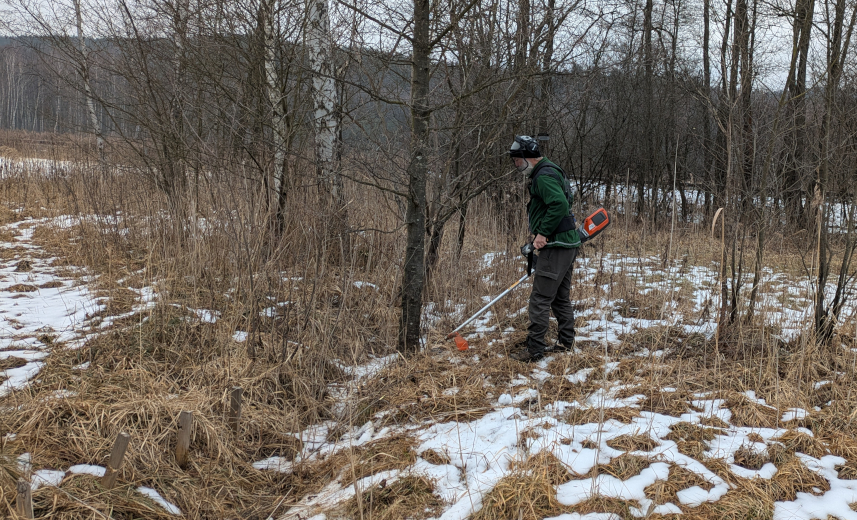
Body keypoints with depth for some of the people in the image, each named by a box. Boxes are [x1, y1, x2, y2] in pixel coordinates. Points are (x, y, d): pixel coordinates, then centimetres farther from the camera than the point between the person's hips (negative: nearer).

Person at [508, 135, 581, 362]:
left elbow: (559, 205, -29)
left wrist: (543, 232, -21)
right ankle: (566, 342, 26)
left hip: (557, 247, -11)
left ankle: (534, 349, -4)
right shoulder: (548, 172, 17)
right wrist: (539, 232, 15)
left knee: (539, 299, -7)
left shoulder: (544, 176, -15)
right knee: (560, 297, 18)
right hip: (568, 244, 11)